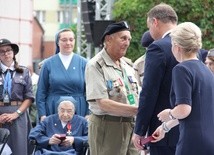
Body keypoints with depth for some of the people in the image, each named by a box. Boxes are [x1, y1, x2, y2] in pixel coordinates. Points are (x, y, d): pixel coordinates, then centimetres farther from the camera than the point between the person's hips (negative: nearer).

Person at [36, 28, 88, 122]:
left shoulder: (83, 63, 6)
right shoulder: (48, 64, 6)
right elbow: (41, 92, 6)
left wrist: (88, 115, -1)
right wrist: (42, 115, -2)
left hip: (78, 111, 0)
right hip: (53, 110, 0)